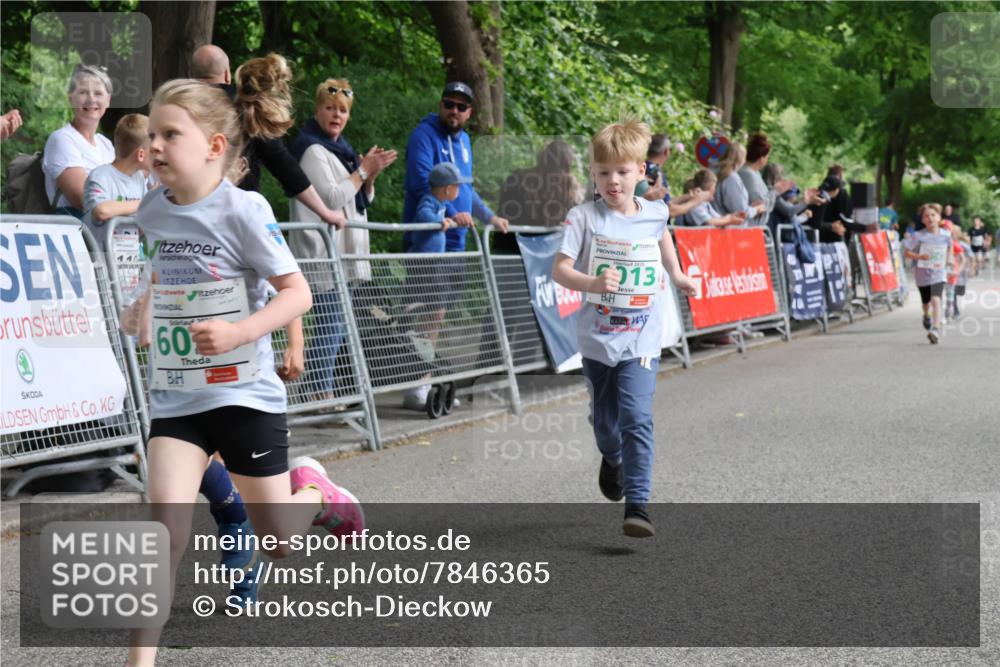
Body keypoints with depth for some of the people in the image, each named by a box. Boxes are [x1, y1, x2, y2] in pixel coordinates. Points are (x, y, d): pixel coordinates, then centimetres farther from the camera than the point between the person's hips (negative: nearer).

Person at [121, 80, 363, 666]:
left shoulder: (243, 209, -15)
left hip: (244, 391, -4)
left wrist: (239, 333, -31)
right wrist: (146, 305, 5)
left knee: (279, 545, 8)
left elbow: (298, 293, -16)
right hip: (176, 393, 4)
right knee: (167, 518, -14)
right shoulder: (153, 210, 3)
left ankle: (312, 489, 41)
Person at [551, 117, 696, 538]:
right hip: (597, 338, 0)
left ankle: (637, 505, -15)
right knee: (605, 419, 17)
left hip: (642, 339, 0)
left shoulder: (655, 213, 0)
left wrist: (676, 274, 35)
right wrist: (592, 283, -33)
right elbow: (559, 269, -16)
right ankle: (613, 460, 51)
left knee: (637, 419, -15)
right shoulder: (583, 217, -10)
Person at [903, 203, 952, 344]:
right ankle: (927, 315, 53)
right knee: (926, 302, 18)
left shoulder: (946, 235, -4)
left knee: (936, 300, -22)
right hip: (922, 274, 0)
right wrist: (919, 256, -23)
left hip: (938, 274, 0)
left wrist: (947, 259, 7)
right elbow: (906, 251, -8)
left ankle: (936, 329, -28)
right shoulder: (919, 236, -12)